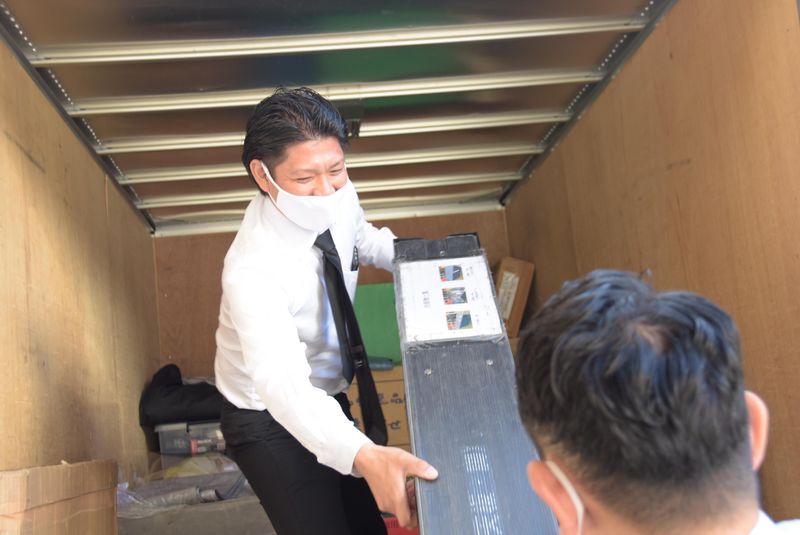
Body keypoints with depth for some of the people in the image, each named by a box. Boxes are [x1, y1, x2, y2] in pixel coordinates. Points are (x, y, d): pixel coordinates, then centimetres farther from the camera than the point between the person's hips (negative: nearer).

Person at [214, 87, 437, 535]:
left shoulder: (339, 198, -15)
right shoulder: (255, 271, -36)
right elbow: (283, 384, -48)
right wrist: (365, 457, -62)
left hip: (328, 398, 7)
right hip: (273, 421, -7)